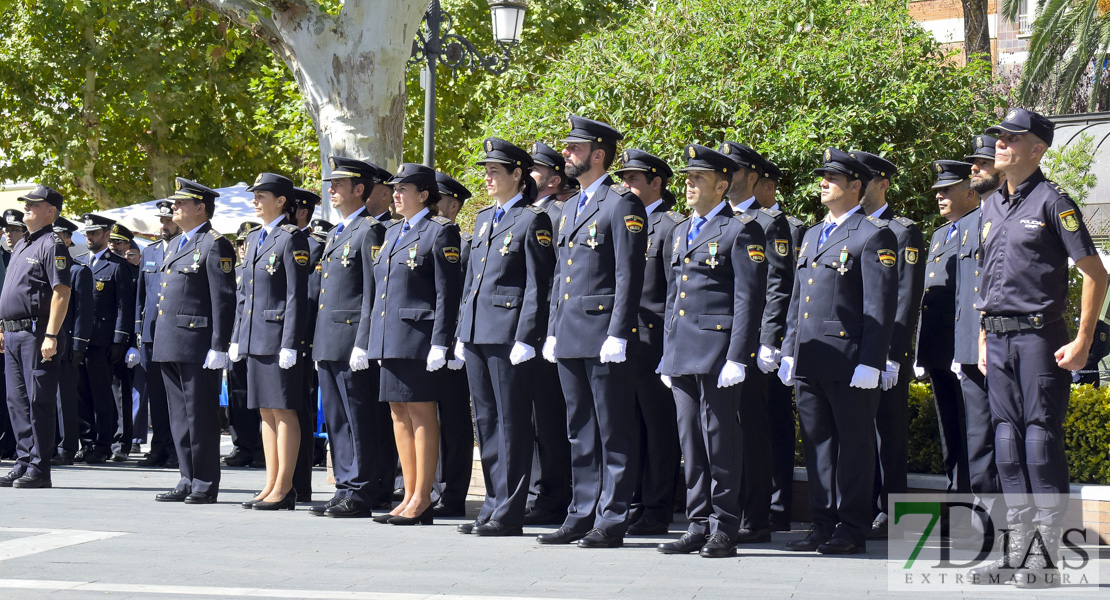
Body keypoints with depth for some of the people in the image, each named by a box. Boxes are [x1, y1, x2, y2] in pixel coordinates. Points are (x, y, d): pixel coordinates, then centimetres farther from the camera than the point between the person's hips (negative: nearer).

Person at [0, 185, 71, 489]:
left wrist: (51, 336, -22)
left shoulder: (52, 245, -9)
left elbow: (61, 292, -17)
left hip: (37, 334, -9)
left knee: (39, 401, -6)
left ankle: (39, 469, -4)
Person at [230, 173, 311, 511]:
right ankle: (271, 485, 14)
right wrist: (237, 338, 16)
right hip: (254, 336, 9)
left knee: (283, 410, -5)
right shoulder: (254, 239, 17)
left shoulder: (292, 238, -9)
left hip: (279, 336, -9)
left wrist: (290, 343, -18)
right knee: (266, 411, 10)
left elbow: (297, 295, -14)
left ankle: (284, 489, -3)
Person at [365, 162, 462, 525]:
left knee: (421, 414, -5)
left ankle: (421, 501, -3)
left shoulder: (439, 231, -6)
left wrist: (439, 343, -18)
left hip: (418, 337, -9)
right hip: (390, 339, 9)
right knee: (399, 414, 9)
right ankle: (409, 497, 13)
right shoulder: (393, 233, 18)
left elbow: (448, 293, -12)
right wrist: (372, 339, 17)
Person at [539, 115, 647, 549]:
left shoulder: (622, 204, -7)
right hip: (569, 337, 9)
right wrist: (553, 332, 17)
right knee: (579, 432, 11)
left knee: (613, 433, -3)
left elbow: (629, 275, -13)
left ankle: (611, 522, 0)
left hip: (604, 336, -9)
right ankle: (582, 516, 17)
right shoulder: (570, 210, 19)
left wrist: (617, 335, -18)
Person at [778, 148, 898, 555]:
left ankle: (852, 530, 4)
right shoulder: (812, 236, 21)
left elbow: (880, 306, -10)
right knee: (817, 444, 9)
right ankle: (824, 525, 15)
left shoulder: (874, 236, -4)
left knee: (854, 445, -1)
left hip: (849, 362, -8)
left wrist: (869, 363, -16)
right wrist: (789, 351, 16)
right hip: (809, 361, 8)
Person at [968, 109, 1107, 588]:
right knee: (1008, 446, 7)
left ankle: (1047, 559, -3)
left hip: (1039, 336, -7)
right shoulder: (991, 208, 16)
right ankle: (1018, 553, 12)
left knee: (1042, 442, -7)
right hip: (999, 339, 7)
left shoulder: (1051, 202, -6)